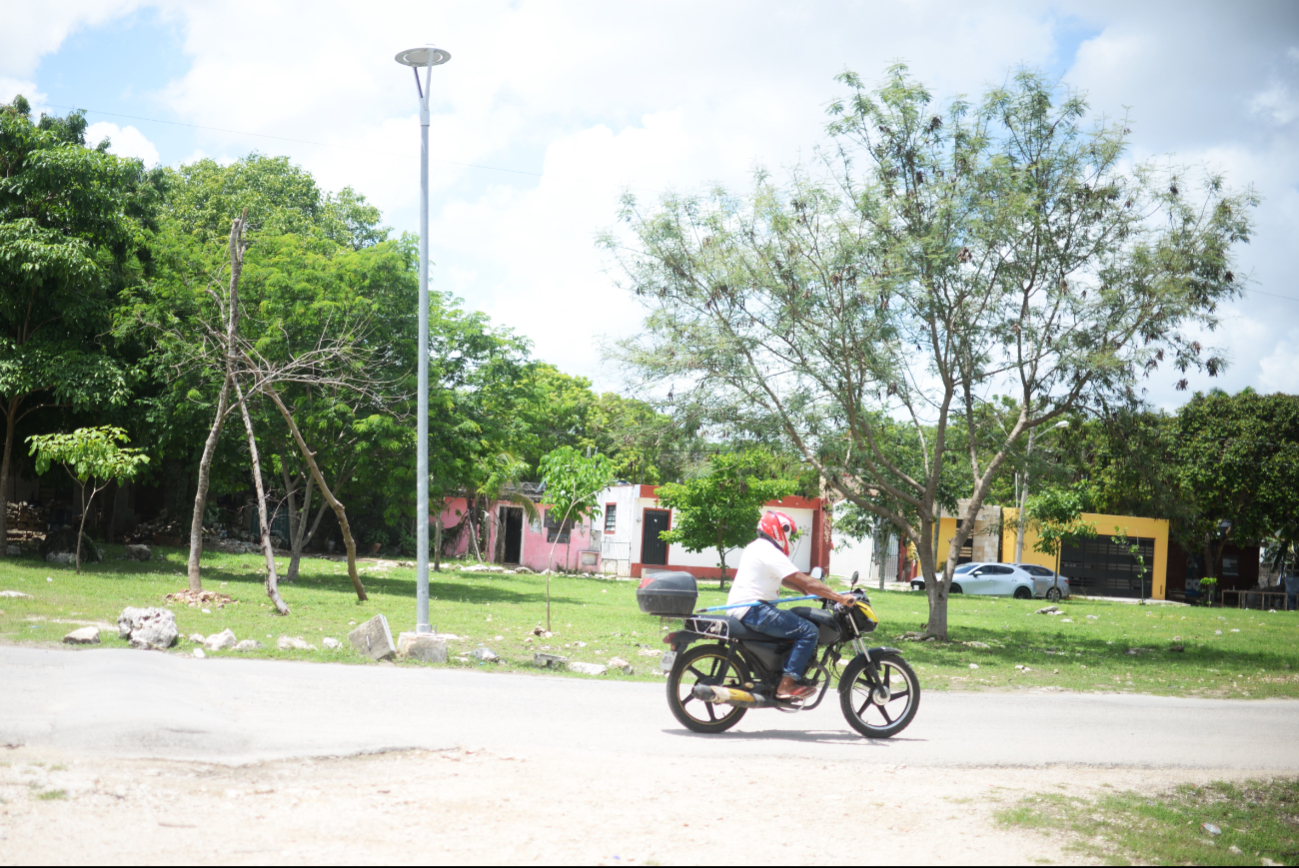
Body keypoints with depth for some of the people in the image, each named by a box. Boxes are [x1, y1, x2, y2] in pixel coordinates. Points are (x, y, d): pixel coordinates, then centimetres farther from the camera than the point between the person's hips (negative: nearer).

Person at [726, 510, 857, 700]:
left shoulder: (756, 547, 20)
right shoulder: (769, 552, -13)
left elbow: (784, 579, 25)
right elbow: (805, 582, -17)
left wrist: (809, 591, 15)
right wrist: (839, 598, -16)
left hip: (740, 610, 11)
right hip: (753, 610, -11)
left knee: (793, 624, 26)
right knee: (808, 631, -14)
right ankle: (787, 685, -16)